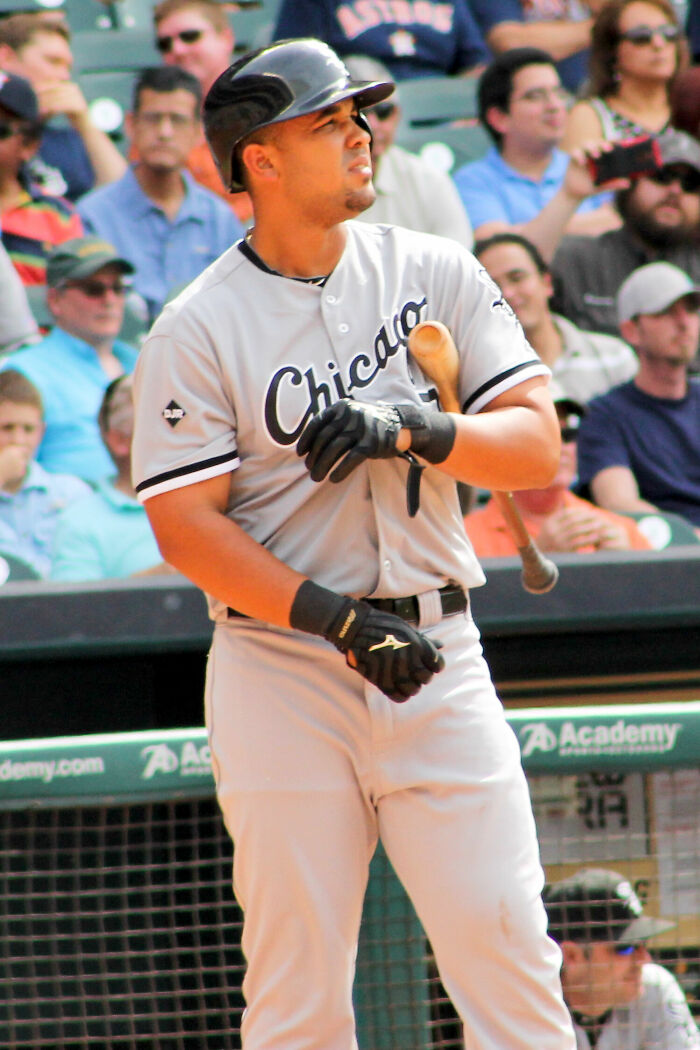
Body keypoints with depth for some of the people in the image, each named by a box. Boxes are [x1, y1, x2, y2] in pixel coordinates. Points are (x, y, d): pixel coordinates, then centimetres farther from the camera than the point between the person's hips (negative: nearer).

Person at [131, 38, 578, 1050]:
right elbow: (186, 526, -8)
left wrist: (415, 427, -15)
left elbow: (536, 445, 4)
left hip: (438, 658, 3)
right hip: (282, 671, -2)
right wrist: (336, 618, -19)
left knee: (507, 952, -5)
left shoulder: (437, 273, 8)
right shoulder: (197, 331, -2)